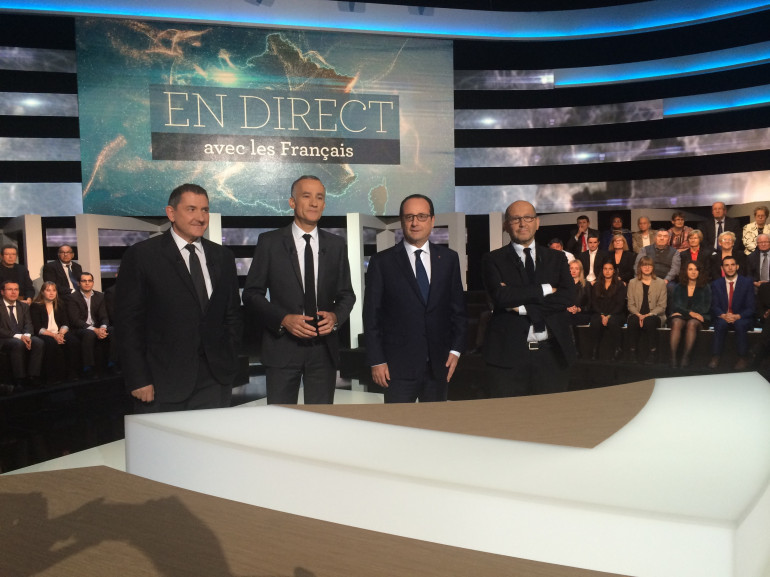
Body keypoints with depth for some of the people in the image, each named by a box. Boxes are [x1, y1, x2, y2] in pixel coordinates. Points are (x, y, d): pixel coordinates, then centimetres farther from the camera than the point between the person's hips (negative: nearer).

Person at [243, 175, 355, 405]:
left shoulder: (336, 245, 8)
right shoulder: (269, 242, -1)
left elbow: (346, 294, 12)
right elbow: (252, 293, -1)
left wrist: (335, 316, -9)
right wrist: (283, 319, -15)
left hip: (324, 347, 2)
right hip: (282, 346, -2)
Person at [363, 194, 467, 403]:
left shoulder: (449, 259, 7)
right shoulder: (382, 262, -1)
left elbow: (458, 308, 10)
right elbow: (371, 314, -2)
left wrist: (456, 349, 2)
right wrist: (376, 361, -5)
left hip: (439, 364, 3)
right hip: (398, 365, -2)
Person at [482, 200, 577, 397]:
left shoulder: (556, 258, 12)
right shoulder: (493, 260, 3)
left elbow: (568, 296, -3)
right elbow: (500, 296, -13)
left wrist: (522, 305, -12)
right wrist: (545, 289, -9)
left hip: (552, 354, 3)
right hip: (508, 354, -3)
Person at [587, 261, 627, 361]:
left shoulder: (620, 286, 9)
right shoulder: (596, 286, 18)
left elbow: (620, 304, -1)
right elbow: (594, 304, 9)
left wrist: (609, 316, -15)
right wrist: (602, 315, -9)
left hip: (615, 314, -2)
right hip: (599, 314, 2)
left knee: (612, 321, -36)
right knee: (595, 322, -32)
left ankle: (618, 349, -24)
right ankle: (594, 350, -28)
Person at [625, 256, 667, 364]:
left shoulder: (660, 283, 6)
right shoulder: (633, 283, 12)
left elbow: (662, 306, 0)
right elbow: (630, 304, 6)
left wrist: (648, 315, -15)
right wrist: (638, 315, -14)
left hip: (654, 316, -1)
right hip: (637, 315, 1)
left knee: (649, 321, -36)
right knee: (632, 321, -33)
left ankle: (653, 353, -23)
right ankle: (632, 352, -23)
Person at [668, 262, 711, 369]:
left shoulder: (705, 287, 13)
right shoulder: (678, 287, 16)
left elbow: (706, 307, 3)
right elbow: (676, 305, 5)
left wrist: (690, 313, -9)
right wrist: (690, 312, -13)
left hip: (698, 317, -1)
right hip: (681, 316, 1)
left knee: (691, 324, -36)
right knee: (677, 323, -34)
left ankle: (686, 357, -40)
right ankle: (673, 357, -42)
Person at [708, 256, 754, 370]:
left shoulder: (747, 283, 1)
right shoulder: (716, 284, 6)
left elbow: (750, 308, -3)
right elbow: (714, 306, 2)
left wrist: (737, 316, -22)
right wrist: (723, 315, -20)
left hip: (742, 319, -1)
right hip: (723, 318, 1)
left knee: (740, 324, -35)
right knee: (721, 323, -33)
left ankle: (743, 358, -22)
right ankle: (715, 357, -29)